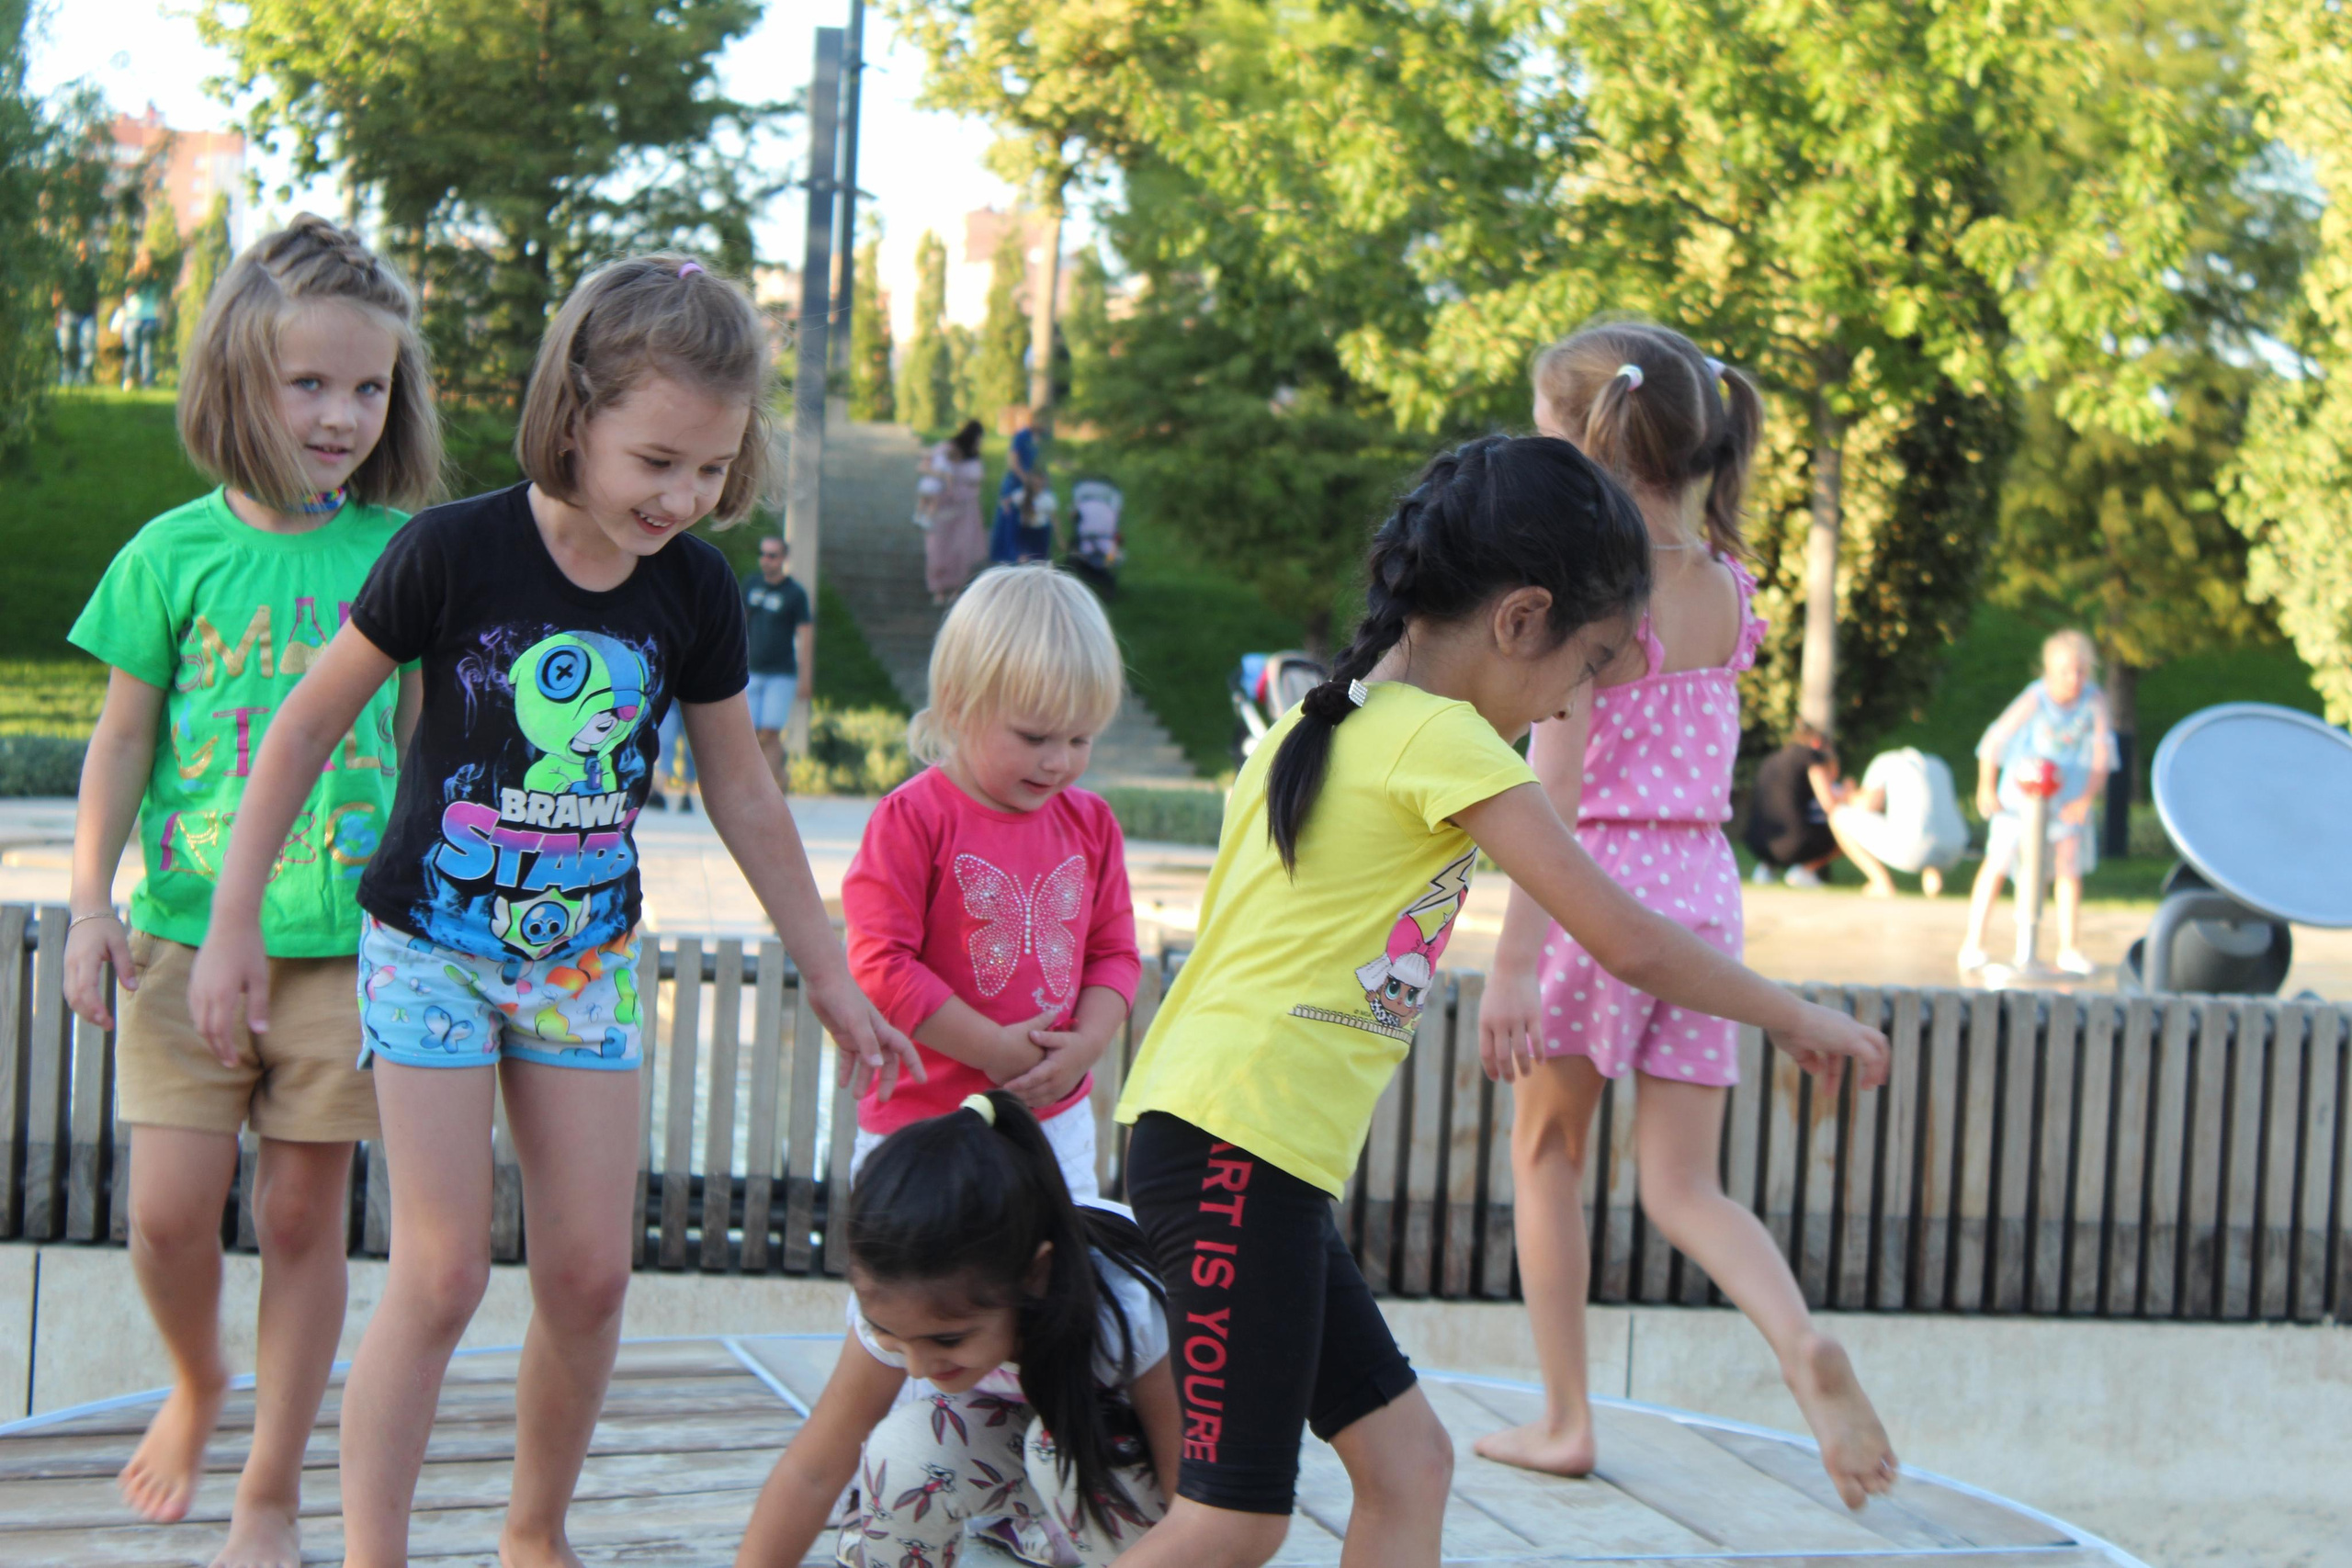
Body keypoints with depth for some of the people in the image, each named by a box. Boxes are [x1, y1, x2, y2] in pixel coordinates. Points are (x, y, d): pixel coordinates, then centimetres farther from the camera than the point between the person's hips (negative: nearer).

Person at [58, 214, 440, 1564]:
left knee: (304, 1213, 4)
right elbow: (124, 742, 6)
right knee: (172, 1209, -4)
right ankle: (197, 1379, 30)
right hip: (187, 931, 0)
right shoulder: (174, 554, 0)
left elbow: (417, 745, 7)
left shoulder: (401, 556, 1)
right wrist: (91, 905, -1)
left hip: (343, 940, 0)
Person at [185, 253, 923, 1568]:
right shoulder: (455, 551, -18)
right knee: (444, 1273, -8)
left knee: (591, 1273, 5)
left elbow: (744, 793, 6)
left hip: (590, 955, 4)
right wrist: (235, 925, -6)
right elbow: (310, 724, -7)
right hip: (433, 948, -4)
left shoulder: (697, 592, -7)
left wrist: (829, 974, 11)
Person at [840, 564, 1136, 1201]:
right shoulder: (913, 819, -9)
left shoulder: (1090, 823, 9)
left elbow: (1114, 951, 12)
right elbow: (880, 967, -14)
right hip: (922, 1125, -5)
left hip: (1057, 1120, 5)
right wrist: (996, 1051, -15)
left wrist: (1085, 1045, -7)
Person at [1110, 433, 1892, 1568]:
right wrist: (1799, 1020, 3)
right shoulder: (1444, 740, -10)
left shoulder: (1321, 721, 16)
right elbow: (1628, 943, -10)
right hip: (1243, 1144, -10)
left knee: (1406, 1461, 10)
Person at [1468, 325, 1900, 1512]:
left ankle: (1564, 1419, 18)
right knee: (1681, 1188, 8)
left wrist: (1513, 958, -20)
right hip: (1706, 885, 5)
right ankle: (1802, 1344, -20)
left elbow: (1556, 781, -18)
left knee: (1545, 1150, 14)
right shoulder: (1727, 581, 8)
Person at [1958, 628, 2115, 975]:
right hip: (2021, 790, -3)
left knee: (2070, 869, 3)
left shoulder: (2094, 700, -15)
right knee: (1997, 862, -2)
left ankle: (2070, 950, 13)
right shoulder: (2035, 699, -23)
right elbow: (1994, 739, -16)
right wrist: (1986, 788, -11)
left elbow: (2102, 753, -10)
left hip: (2068, 796, 3)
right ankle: (1973, 944, 5)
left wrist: (2087, 798, -18)